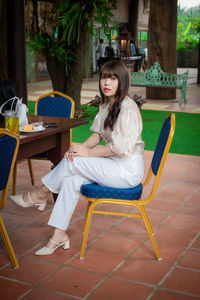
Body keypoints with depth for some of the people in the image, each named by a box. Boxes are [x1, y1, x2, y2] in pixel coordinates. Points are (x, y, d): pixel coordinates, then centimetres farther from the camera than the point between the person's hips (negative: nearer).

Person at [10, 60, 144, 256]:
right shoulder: (106, 105, 11)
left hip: (128, 169, -8)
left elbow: (121, 147, -24)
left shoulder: (128, 107, -17)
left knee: (73, 162, -20)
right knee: (71, 179, -14)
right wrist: (80, 147, -11)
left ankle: (39, 195, 3)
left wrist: (87, 152, -19)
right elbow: (97, 134, 10)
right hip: (113, 165, 8)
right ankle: (59, 235, -10)